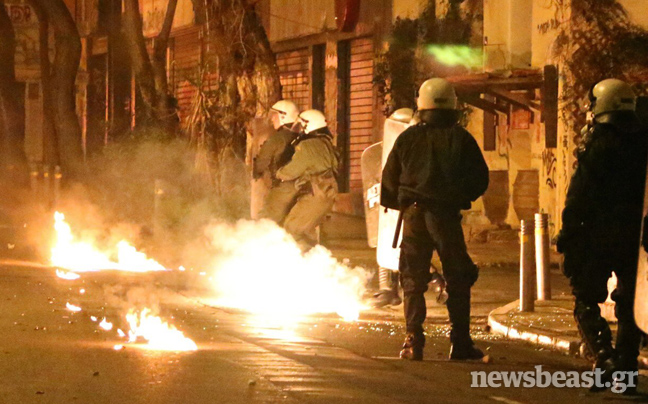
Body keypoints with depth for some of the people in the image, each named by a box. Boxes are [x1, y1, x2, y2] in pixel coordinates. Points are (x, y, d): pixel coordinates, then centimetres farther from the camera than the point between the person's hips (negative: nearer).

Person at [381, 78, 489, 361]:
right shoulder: (461, 138, 0)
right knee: (458, 280, 7)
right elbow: (480, 179, 1)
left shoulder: (408, 138, 4)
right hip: (447, 217, -1)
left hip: (414, 214, 1)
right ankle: (461, 343, 3)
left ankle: (413, 341, -2)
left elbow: (389, 180, 7)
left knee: (413, 281, 7)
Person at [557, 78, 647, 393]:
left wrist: (567, 236, -7)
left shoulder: (598, 146, -11)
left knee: (586, 301, 2)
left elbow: (578, 198, -13)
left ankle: (604, 358, -16)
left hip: (600, 235, -5)